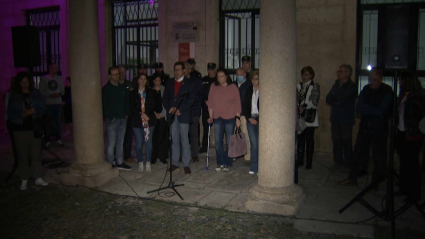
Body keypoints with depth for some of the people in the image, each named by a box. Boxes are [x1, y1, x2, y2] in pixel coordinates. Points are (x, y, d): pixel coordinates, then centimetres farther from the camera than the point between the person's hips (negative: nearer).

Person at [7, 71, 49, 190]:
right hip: (20, 129, -1)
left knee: (36, 154, 4)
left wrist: (32, 111, -16)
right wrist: (22, 115, -15)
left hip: (35, 127, 1)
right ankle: (24, 180, 14)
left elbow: (42, 108, 1)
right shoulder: (13, 95, 3)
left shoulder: (36, 93, 5)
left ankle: (38, 178, 14)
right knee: (22, 155, 3)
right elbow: (10, 113, 0)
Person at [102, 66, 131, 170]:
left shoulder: (122, 87, 12)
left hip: (122, 119, 6)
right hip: (112, 120, -5)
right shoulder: (106, 88, -5)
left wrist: (126, 113, 5)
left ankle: (119, 162, 19)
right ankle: (111, 164, 9)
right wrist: (110, 118, -12)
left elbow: (127, 101, 16)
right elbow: (104, 105, -8)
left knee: (120, 142, 11)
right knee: (111, 144, -1)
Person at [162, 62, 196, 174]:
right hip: (172, 115, 4)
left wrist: (180, 109, -12)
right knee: (174, 141, 7)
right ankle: (175, 164, 14)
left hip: (183, 115, -3)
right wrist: (169, 108, -5)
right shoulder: (169, 83, 15)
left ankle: (186, 165, 2)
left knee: (185, 141, -3)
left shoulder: (189, 83, 4)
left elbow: (191, 99, -4)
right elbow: (165, 98, 13)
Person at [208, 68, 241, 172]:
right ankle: (220, 163, 12)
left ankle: (227, 164, 12)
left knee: (229, 142, 2)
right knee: (218, 142, 2)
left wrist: (238, 118, -6)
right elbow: (210, 103, 9)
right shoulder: (213, 87, 7)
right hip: (217, 118, 3)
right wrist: (211, 116, 4)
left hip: (230, 118, -2)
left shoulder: (233, 87, 0)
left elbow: (237, 104, -1)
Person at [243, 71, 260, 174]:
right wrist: (249, 118, 1)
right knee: (254, 143, 1)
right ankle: (254, 168, 6)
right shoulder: (249, 90, 13)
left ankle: (254, 167, 4)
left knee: (260, 143, -5)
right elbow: (244, 106, 12)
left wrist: (259, 119, -8)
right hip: (250, 119, 3)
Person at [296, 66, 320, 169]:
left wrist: (304, 108, -13)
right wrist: (299, 107, -9)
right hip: (300, 116, 4)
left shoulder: (315, 86, -1)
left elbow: (314, 102, -7)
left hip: (310, 116, -3)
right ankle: (299, 160, 15)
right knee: (300, 138, 5)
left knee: (309, 139, -1)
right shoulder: (299, 86, 12)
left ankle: (309, 162, 6)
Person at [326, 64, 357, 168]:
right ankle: (338, 163, 15)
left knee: (346, 142, -1)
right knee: (336, 141, 6)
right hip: (335, 118, 5)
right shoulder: (336, 84, 15)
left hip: (346, 119, -5)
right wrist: (338, 102, -8)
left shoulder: (352, 86, -5)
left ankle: (348, 164, 8)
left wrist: (334, 100, -1)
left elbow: (342, 98, -17)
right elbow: (328, 99, 6)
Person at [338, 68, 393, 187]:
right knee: (359, 153, 10)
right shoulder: (366, 89, 5)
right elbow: (358, 109, -3)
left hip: (379, 130, -4)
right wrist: (374, 111, -16)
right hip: (365, 128, 5)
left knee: (379, 157, 3)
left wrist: (366, 108, -8)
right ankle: (352, 178, 21)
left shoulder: (387, 92, -9)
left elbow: (381, 111, -17)